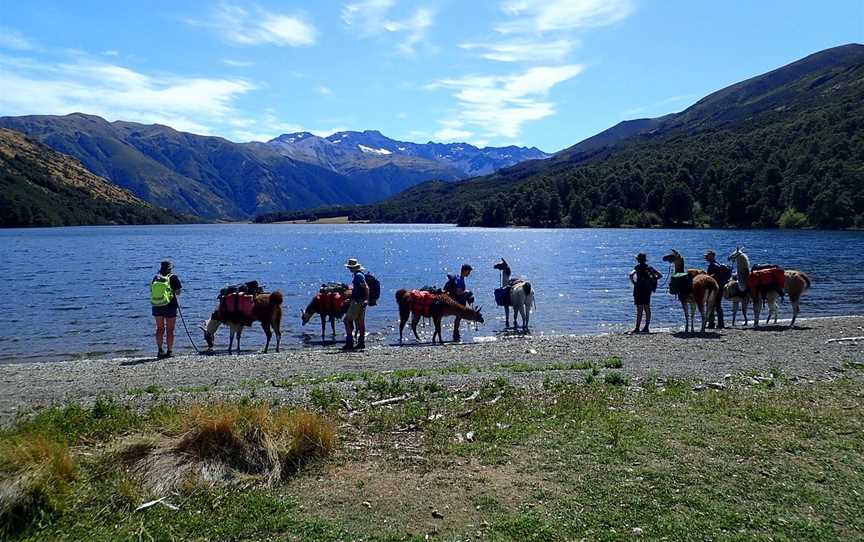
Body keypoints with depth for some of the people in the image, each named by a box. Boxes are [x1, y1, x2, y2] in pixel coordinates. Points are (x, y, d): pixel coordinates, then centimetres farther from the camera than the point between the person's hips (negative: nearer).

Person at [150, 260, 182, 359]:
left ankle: (160, 350, 8)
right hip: (170, 306, -4)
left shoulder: (155, 278, 5)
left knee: (160, 328, 14)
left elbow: (152, 292, 11)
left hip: (156, 307, 4)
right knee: (170, 330, 5)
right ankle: (169, 351, 5)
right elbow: (178, 292, -7)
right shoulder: (173, 277, -7)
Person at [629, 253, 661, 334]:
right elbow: (660, 275, 12)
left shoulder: (638, 267, -10)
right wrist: (652, 280, 10)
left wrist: (633, 282, -13)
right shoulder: (649, 268, 8)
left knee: (639, 309, -5)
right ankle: (646, 328, 13)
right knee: (647, 308, 10)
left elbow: (631, 274, -28)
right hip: (648, 290, 6)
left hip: (639, 290, -6)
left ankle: (637, 328, -4)